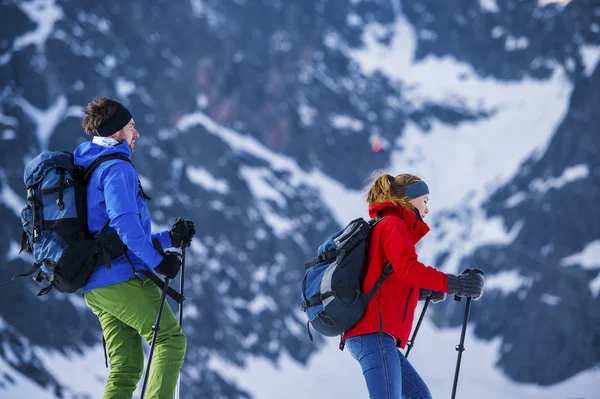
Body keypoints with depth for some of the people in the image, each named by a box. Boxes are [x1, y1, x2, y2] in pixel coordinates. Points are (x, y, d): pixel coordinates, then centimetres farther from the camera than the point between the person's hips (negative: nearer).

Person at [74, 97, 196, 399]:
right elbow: (123, 222, -22)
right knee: (170, 340, -10)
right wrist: (157, 260, -18)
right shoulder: (117, 168, -7)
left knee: (126, 367, 7)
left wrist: (170, 238, 27)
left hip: (96, 288, 10)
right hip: (122, 278, -10)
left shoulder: (89, 171, 26)